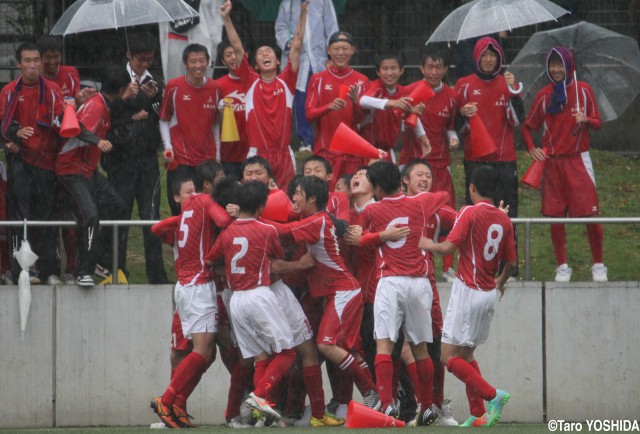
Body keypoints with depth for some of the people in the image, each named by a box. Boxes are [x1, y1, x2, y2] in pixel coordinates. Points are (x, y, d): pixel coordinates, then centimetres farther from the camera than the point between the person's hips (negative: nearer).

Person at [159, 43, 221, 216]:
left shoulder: (215, 89, 6)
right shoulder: (173, 87, -3)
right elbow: (164, 120, 5)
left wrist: (217, 156, 13)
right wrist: (168, 147, -7)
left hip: (207, 160, 2)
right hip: (180, 161, -2)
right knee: (179, 210, -5)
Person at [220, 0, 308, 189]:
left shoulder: (286, 81, 7)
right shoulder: (251, 81, 6)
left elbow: (297, 46, 2)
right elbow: (238, 48, 1)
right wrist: (227, 19, -5)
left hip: (284, 154, 1)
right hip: (257, 154, -1)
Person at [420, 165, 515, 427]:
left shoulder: (470, 213, -11)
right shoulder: (503, 219, 6)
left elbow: (448, 247, -19)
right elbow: (511, 262, 11)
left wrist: (427, 245, 3)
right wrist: (501, 282, 32)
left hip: (468, 290, -7)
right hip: (490, 293, 7)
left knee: (449, 357, -4)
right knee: (467, 354, 16)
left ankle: (493, 395, -14)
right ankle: (478, 414, 12)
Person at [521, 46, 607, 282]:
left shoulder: (583, 90, 1)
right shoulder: (544, 95, 5)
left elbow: (597, 122, 5)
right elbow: (527, 126, 13)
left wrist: (585, 120, -17)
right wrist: (532, 149, -4)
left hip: (578, 159, -2)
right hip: (552, 161, 2)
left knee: (591, 213, -7)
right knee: (555, 215, 2)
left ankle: (598, 265, 5)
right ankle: (562, 267, 11)